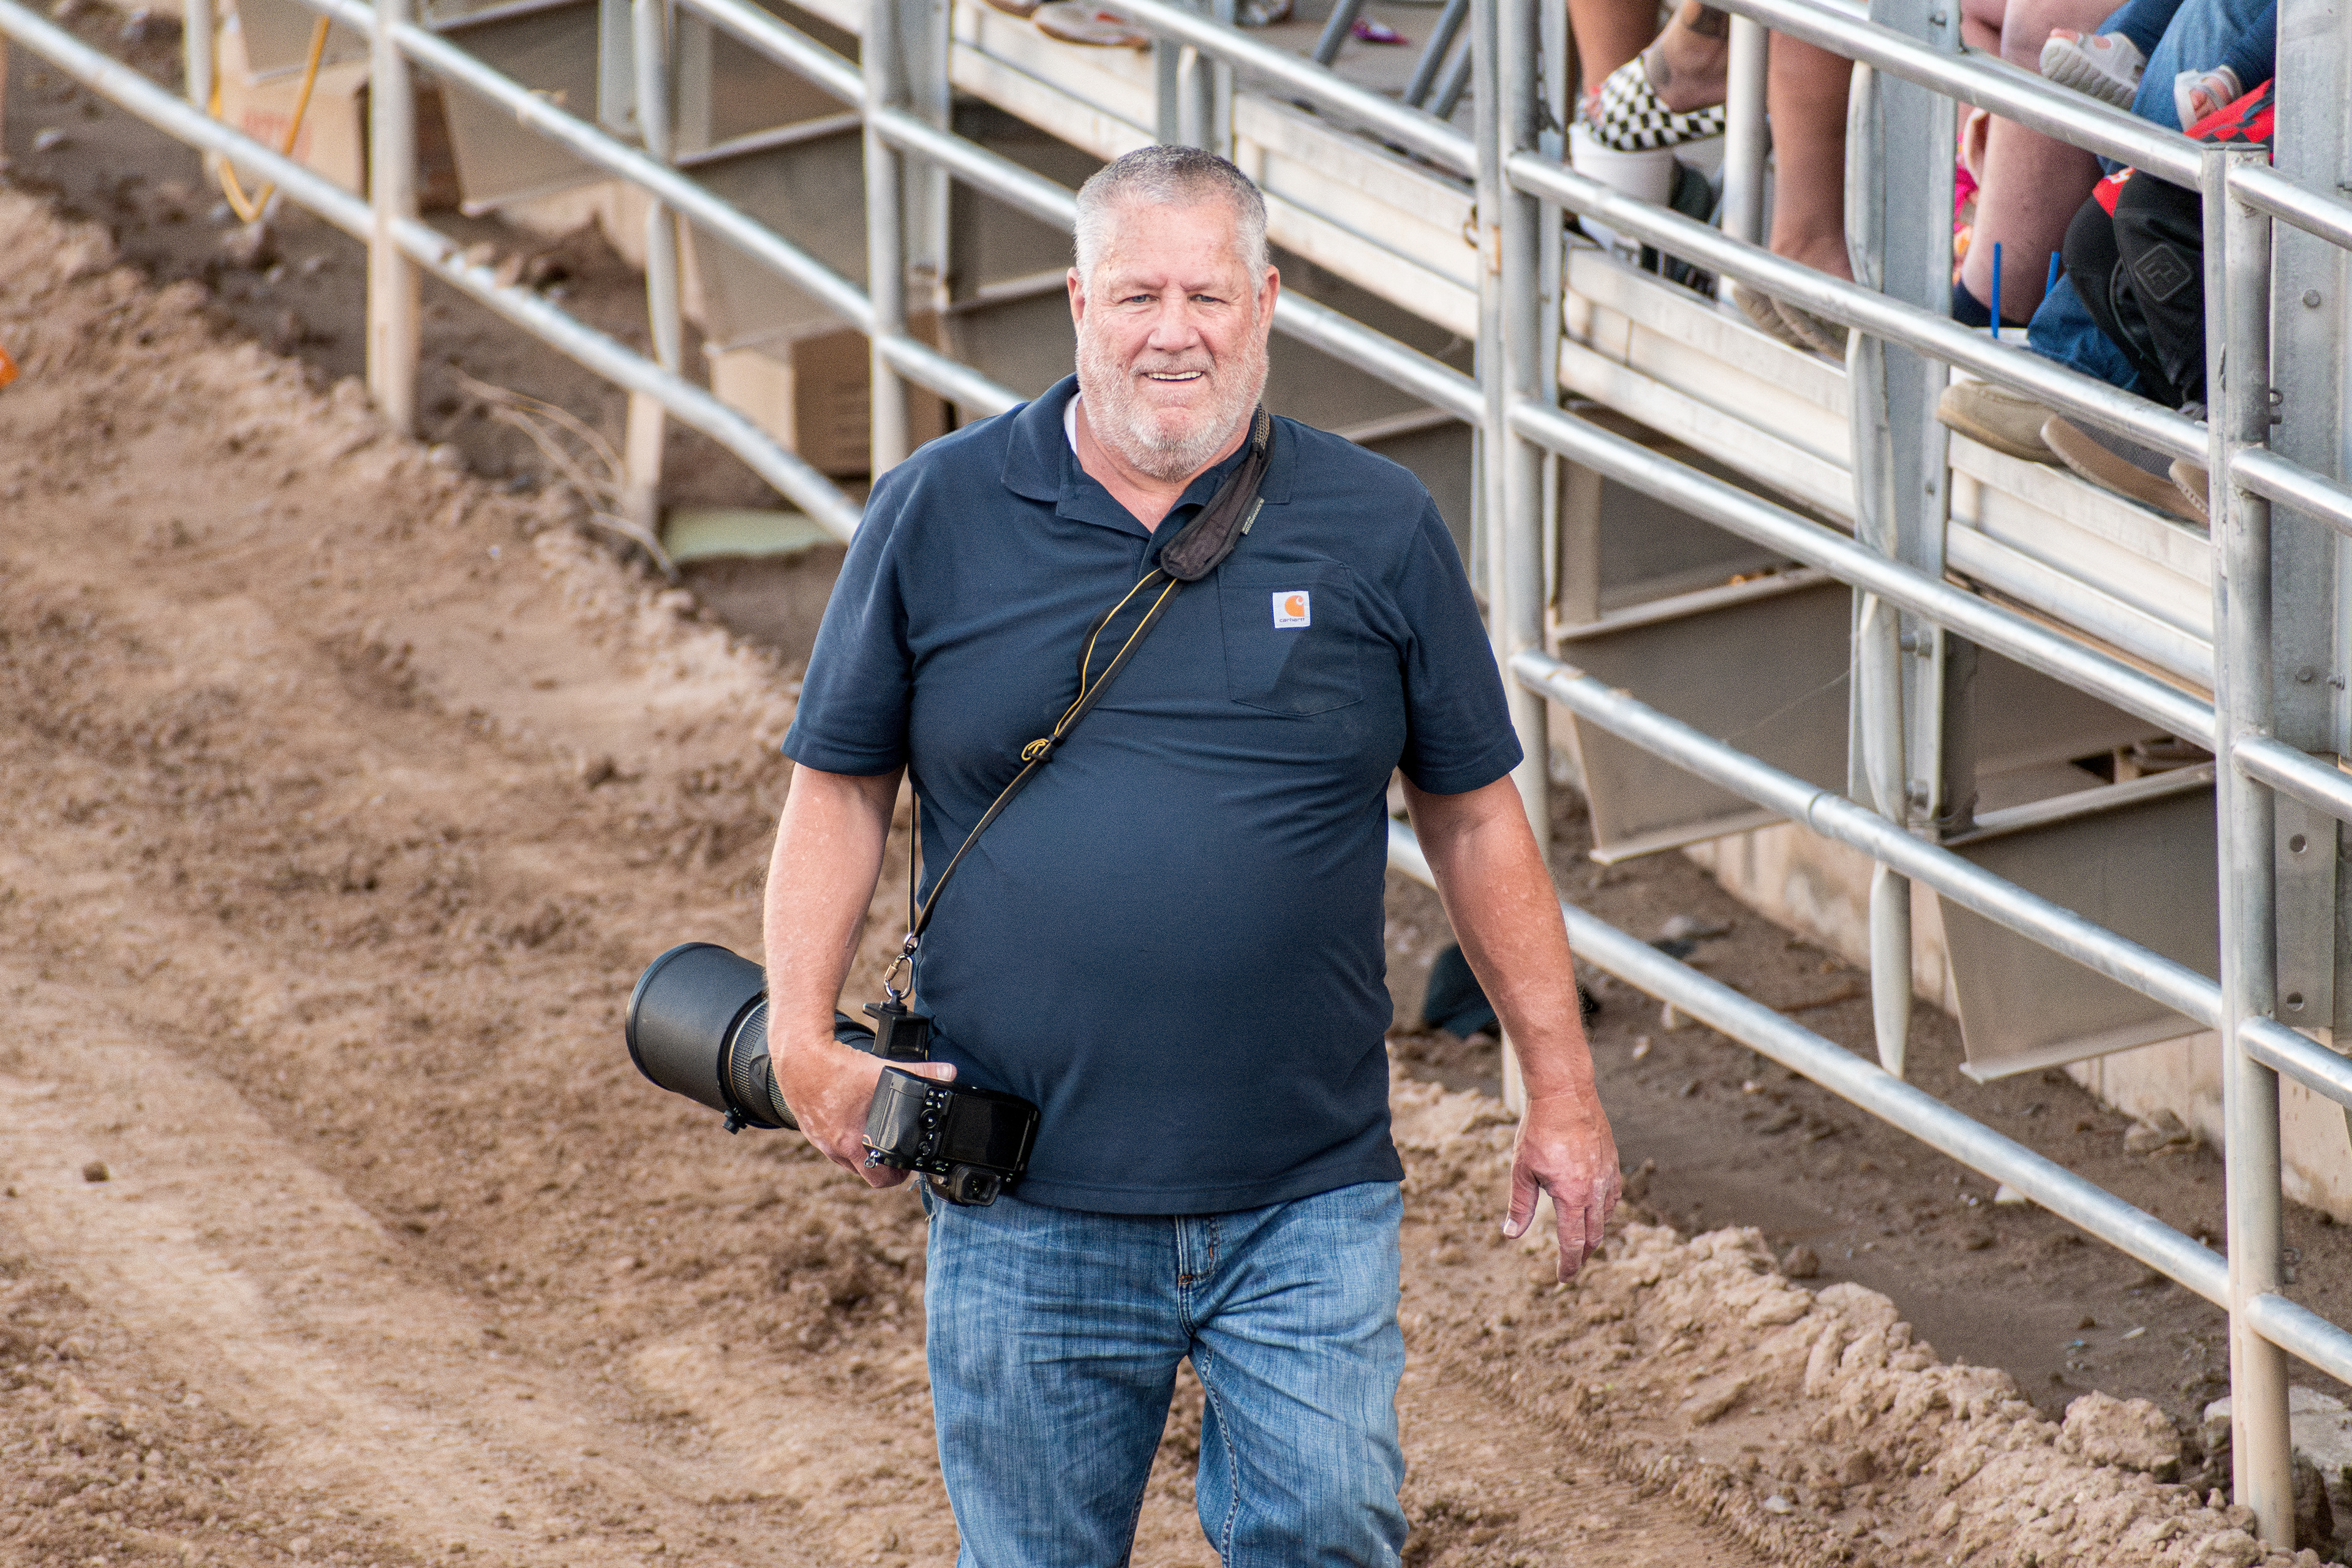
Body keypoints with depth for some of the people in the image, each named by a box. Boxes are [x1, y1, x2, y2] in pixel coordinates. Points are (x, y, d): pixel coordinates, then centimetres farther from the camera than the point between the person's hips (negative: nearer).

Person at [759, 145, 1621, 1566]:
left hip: (1307, 1206, 0)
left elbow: (1476, 817, 9)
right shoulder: (935, 517, 2)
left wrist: (1562, 1088, 8)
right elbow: (841, 790, 7)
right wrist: (805, 1038, -6)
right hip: (1027, 1218, 0)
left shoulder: (1378, 529, 3)